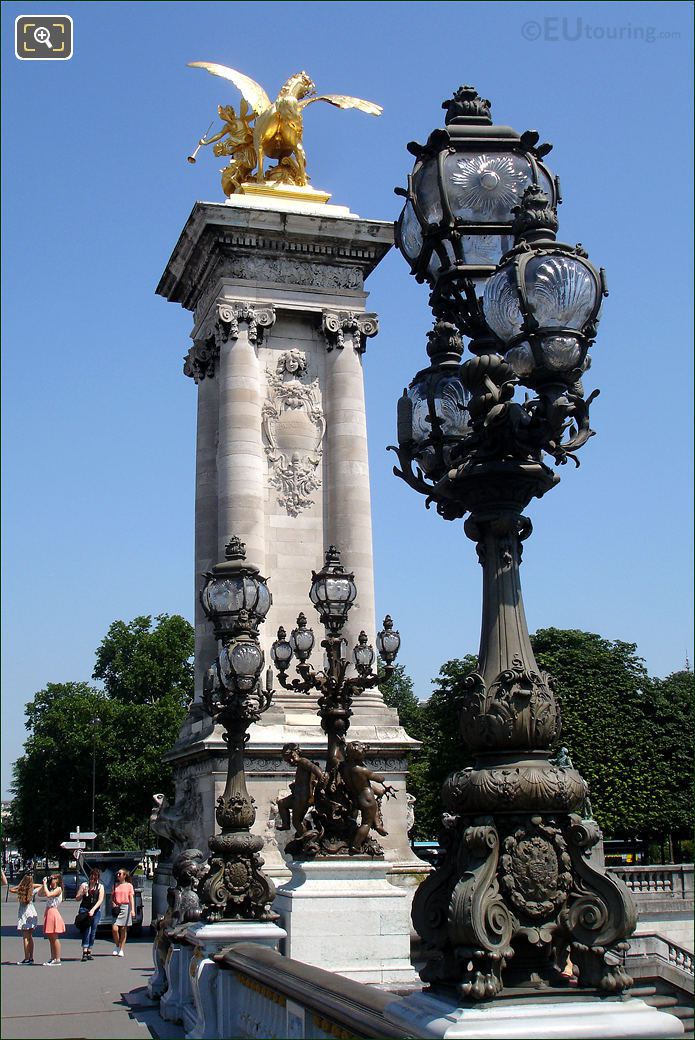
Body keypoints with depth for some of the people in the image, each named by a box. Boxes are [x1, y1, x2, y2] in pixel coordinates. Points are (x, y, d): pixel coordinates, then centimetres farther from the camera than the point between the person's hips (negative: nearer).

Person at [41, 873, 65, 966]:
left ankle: (57, 960, -5)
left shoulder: (58, 889, -9)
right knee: (50, 938, 11)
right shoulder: (51, 889, 17)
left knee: (54, 937, -7)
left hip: (53, 912, -9)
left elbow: (48, 894, -24)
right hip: (48, 912, 9)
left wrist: (45, 884, -16)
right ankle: (53, 958, 16)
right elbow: (40, 894, 17)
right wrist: (43, 884, 9)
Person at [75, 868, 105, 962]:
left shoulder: (100, 887, 10)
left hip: (96, 911, 2)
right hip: (84, 909, -2)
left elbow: (100, 900, -1)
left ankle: (89, 951, 8)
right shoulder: (84, 885, 9)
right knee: (86, 929, -16)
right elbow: (77, 898, 12)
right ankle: (84, 951, -22)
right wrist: (83, 893, -8)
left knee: (93, 931, 1)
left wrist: (93, 910, -14)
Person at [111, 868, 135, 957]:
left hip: (125, 907, -2)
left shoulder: (129, 885, 2)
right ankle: (116, 946, 11)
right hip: (117, 908, 2)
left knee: (123, 929, 2)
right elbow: (112, 896, 17)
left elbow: (132, 898, -2)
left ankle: (121, 950, 10)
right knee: (114, 928, -11)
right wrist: (113, 904, -3)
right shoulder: (115, 885, 12)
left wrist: (132, 910, -12)